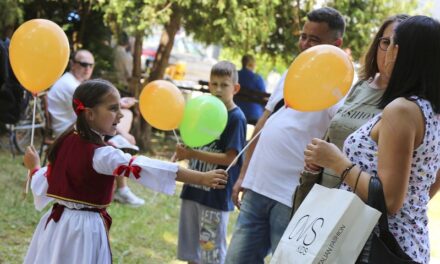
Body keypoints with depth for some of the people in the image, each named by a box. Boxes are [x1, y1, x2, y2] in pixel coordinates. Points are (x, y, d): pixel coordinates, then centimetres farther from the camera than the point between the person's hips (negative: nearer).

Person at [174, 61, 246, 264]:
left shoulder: (236, 118, -13)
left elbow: (229, 158, -18)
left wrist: (193, 154, -21)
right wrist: (185, 151, -8)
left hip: (216, 194, -7)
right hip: (194, 188, 7)